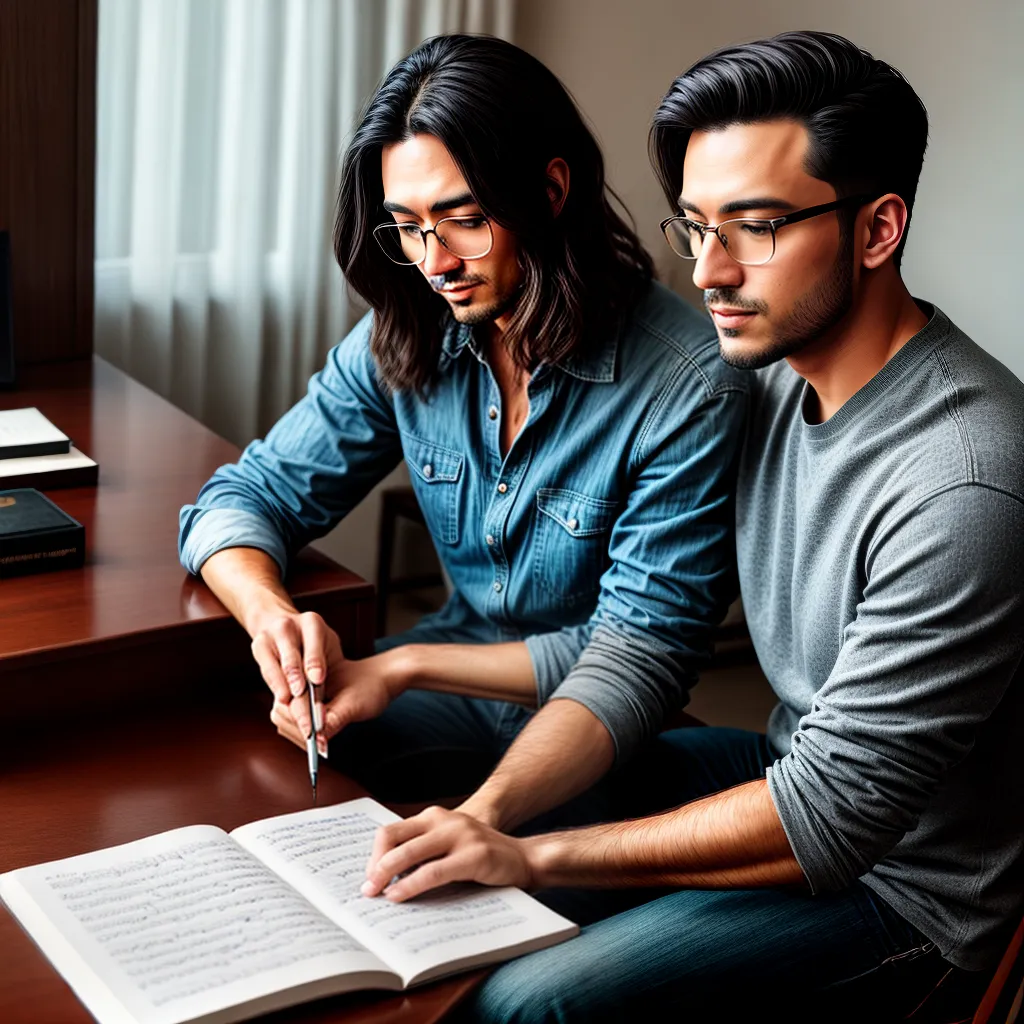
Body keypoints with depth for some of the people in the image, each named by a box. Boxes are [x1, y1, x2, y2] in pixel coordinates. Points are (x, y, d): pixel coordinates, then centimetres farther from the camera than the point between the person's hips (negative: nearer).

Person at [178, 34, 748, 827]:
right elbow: (245, 499, 0)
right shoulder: (403, 337, -5)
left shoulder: (687, 389, -21)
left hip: (595, 729, -4)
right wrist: (274, 617, -23)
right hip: (461, 685, 5)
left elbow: (638, 651, -20)